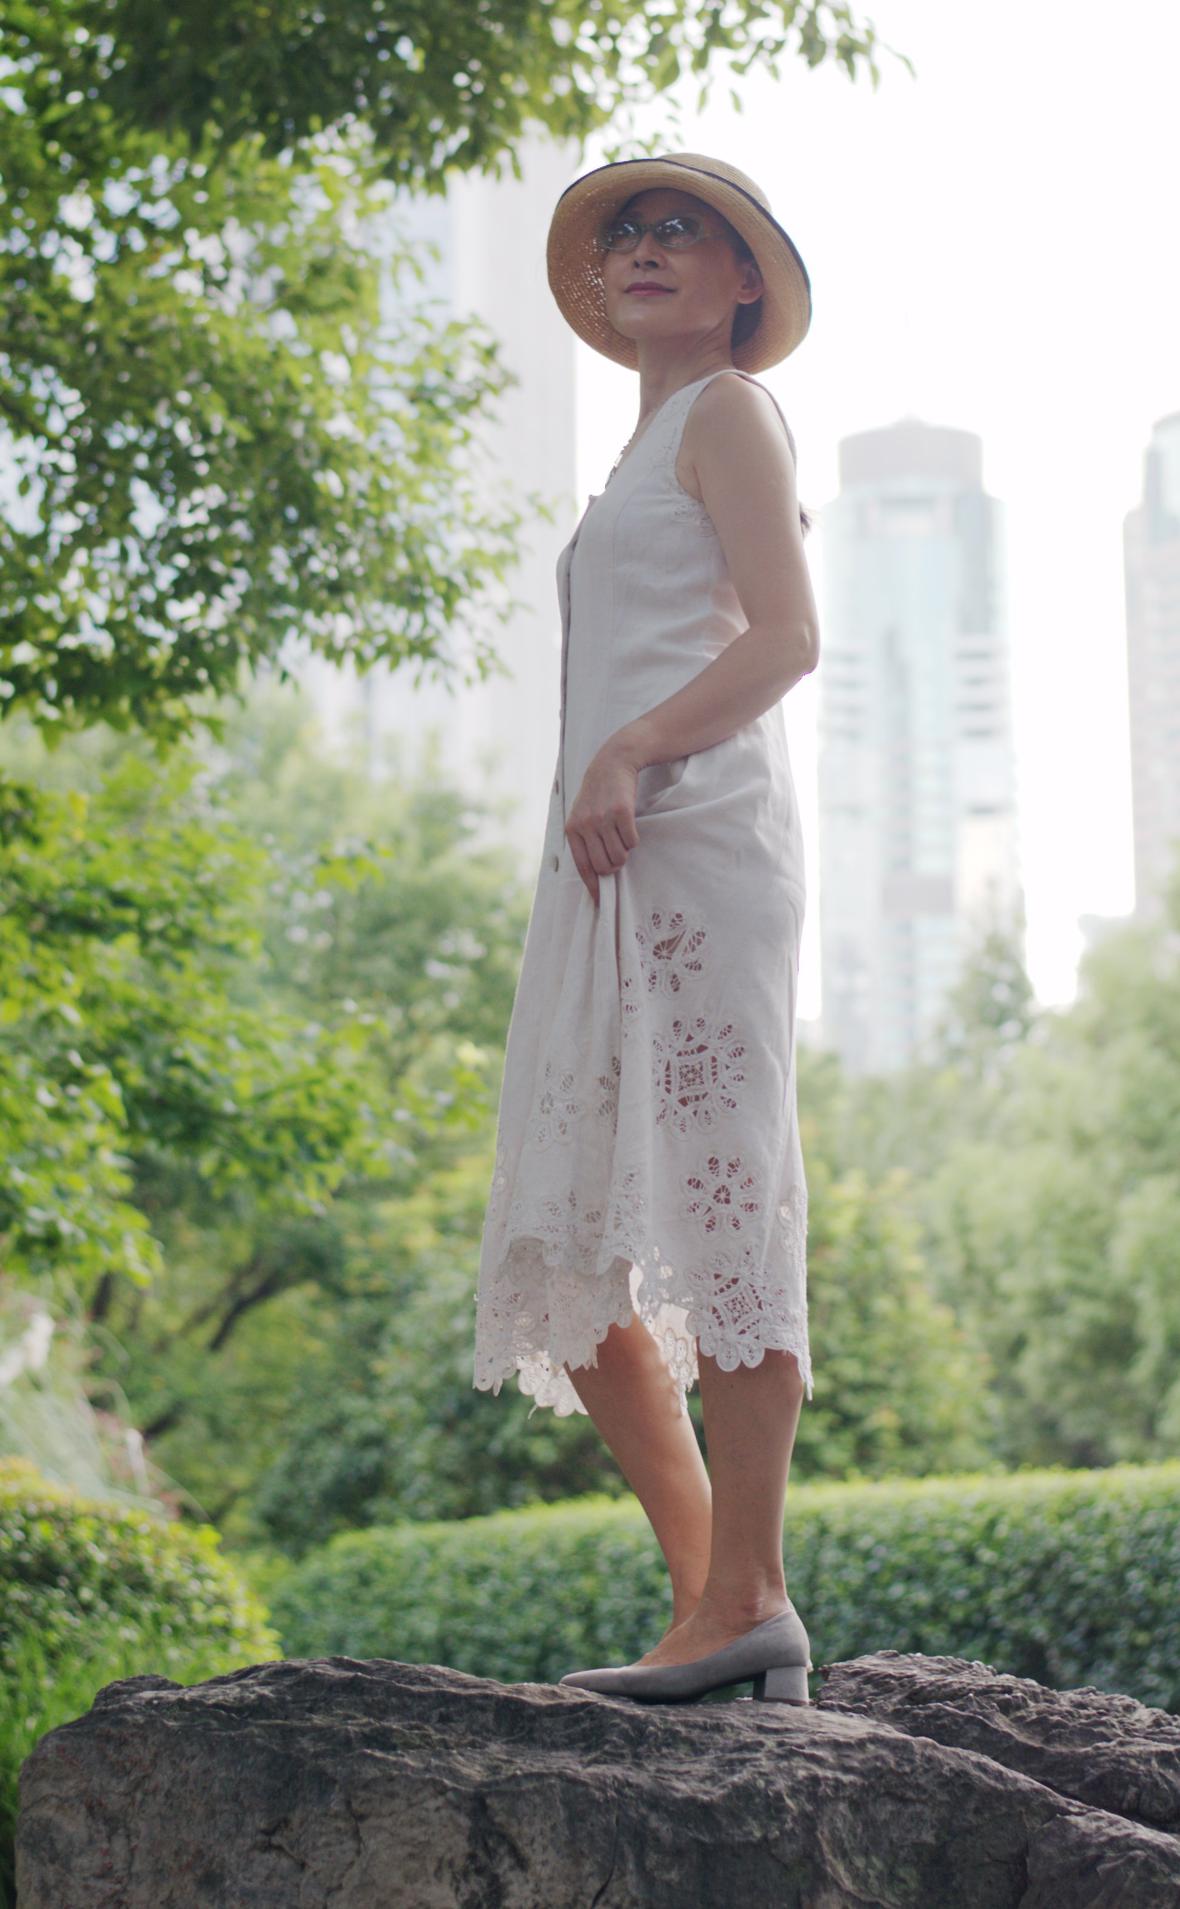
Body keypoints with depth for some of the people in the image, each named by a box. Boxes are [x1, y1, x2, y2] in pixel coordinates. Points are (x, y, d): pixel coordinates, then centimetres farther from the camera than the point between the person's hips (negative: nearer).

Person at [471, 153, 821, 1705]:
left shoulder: (726, 412, 5)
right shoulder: (650, 449, 30)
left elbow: (787, 634, -9)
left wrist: (632, 755, -20)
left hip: (694, 836, -9)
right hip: (611, 876, 9)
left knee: (712, 1201, -13)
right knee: (566, 1246, 4)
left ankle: (748, 1603, -12)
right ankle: (712, 1592, 6)